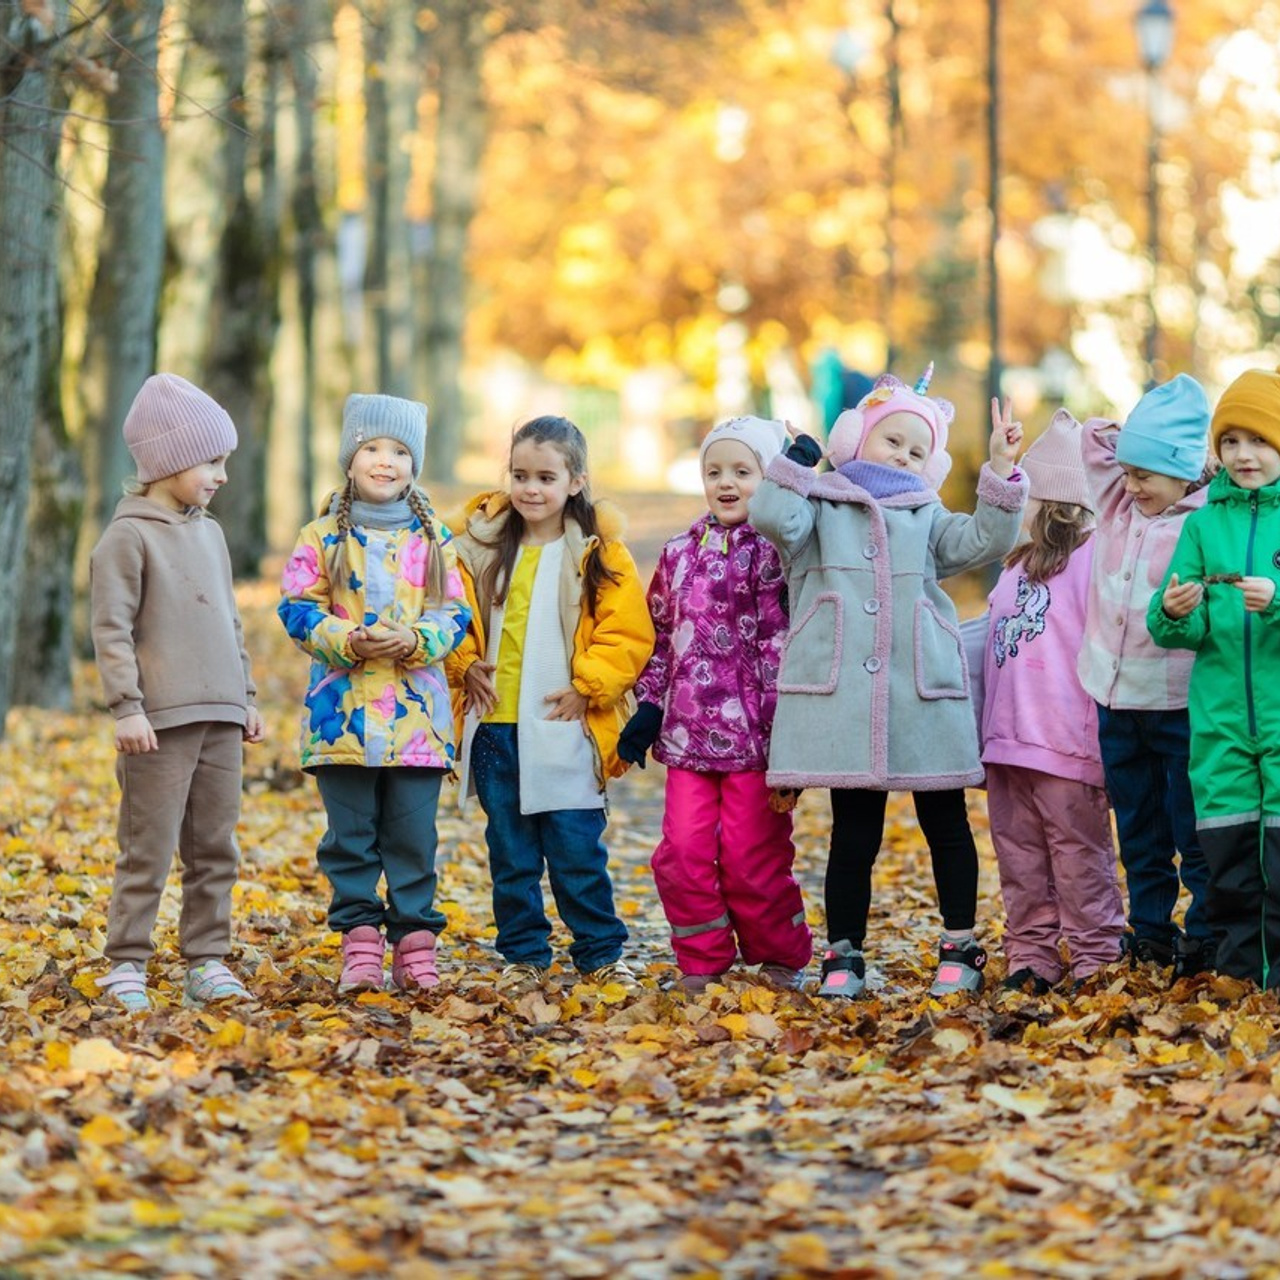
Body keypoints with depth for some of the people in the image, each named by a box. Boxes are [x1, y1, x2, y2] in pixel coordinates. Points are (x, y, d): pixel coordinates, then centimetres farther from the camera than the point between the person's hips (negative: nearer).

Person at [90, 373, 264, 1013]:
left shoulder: (210, 533, 15)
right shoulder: (128, 536, -7)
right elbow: (111, 629, -10)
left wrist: (246, 697, 20)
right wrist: (126, 707, -16)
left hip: (220, 719, 7)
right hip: (161, 721, -7)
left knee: (215, 848, 9)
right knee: (148, 849, -5)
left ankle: (206, 961, 15)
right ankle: (126, 965, 2)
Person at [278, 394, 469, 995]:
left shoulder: (433, 540, 8)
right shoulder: (322, 538, 3)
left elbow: (454, 614, 5)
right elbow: (298, 611, -2)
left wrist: (413, 640, -15)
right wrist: (349, 641, -18)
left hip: (417, 713, 1)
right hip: (343, 711, -1)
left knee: (413, 836, 3)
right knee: (351, 837, 3)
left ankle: (416, 943, 10)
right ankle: (360, 945, 9)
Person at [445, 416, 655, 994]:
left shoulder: (598, 554, -2)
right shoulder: (482, 545, 8)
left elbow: (629, 635, -5)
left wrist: (587, 687, -13)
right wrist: (465, 665, -1)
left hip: (564, 727, -4)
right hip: (494, 727, 4)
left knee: (577, 849, 0)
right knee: (510, 851, 10)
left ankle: (601, 953, 13)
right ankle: (523, 955, 19)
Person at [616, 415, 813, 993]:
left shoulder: (773, 551, -4)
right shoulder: (679, 554, 12)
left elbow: (782, 640, -9)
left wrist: (781, 722, -14)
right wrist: (649, 707, 12)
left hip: (751, 731, -5)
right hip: (688, 730, 5)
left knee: (751, 854, 0)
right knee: (683, 850, 0)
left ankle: (780, 958, 18)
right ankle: (701, 961, 14)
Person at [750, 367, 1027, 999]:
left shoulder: (925, 515, 19)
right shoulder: (819, 503, 10)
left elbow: (982, 541, 5)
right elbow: (775, 519, -9)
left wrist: (1001, 470, -1)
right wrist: (795, 464, -7)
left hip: (922, 690, 2)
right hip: (843, 695, -2)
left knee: (946, 825, 7)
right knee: (853, 833, 2)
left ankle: (960, 947, 16)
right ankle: (844, 954, 11)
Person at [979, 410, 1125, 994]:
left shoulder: (1090, 559, -9)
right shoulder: (1015, 567, 17)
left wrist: (1101, 738, -17)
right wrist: (988, 732, 17)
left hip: (1066, 747, -8)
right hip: (1007, 743, 8)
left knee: (1080, 857, -1)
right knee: (1020, 859, 11)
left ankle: (1096, 959, 4)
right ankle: (1030, 957, 17)